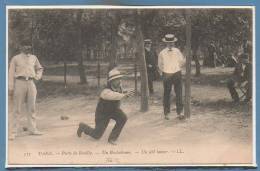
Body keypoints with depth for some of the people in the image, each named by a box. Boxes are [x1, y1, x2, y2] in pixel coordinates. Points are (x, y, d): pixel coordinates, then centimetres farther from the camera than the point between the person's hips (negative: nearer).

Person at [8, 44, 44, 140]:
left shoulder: (33, 58, 15)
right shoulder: (16, 58, 2)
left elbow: (39, 68, 28)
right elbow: (11, 73, -1)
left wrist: (37, 77, 8)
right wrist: (11, 87, -7)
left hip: (31, 83, 4)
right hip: (20, 83, -4)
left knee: (32, 108, 7)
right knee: (17, 109, -3)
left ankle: (32, 129, 14)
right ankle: (14, 132, -1)